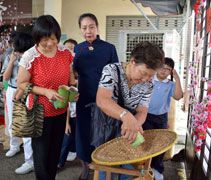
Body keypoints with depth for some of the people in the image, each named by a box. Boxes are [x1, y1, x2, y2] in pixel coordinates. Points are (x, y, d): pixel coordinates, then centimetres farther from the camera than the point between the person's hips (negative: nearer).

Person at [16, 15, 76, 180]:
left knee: (56, 149, 21)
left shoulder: (65, 52, -7)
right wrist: (46, 92, -22)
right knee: (41, 152, 9)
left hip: (61, 110, 4)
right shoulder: (30, 56, -18)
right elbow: (21, 83, -10)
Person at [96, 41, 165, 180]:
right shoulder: (111, 70, -21)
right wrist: (126, 116, -53)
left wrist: (133, 124, -35)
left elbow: (142, 112, -11)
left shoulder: (148, 83, -9)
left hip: (128, 132, 3)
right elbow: (102, 100, -36)